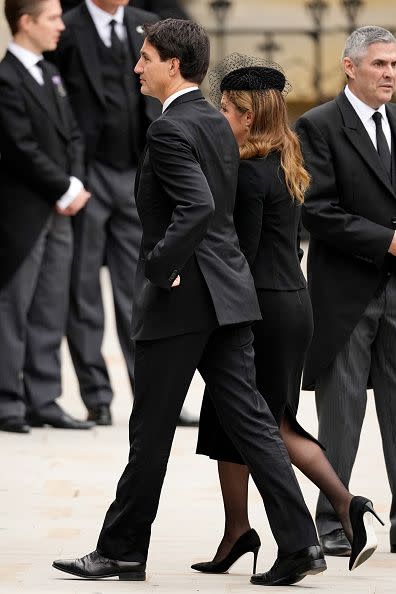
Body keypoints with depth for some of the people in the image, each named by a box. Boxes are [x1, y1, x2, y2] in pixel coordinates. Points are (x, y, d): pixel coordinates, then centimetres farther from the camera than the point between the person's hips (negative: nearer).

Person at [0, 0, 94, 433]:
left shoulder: (49, 74, 15)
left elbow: (71, 136, 15)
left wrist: (75, 184, -1)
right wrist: (65, 190, -12)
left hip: (57, 211, 8)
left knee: (49, 314, 9)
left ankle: (43, 401, 14)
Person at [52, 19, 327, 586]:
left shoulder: (170, 130, -15)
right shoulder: (218, 123, 14)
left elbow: (198, 207, -28)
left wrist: (159, 268, -19)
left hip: (182, 301, -8)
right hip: (229, 293, 8)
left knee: (151, 433, 2)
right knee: (250, 419, 5)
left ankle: (122, 551, 13)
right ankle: (299, 544, -2)